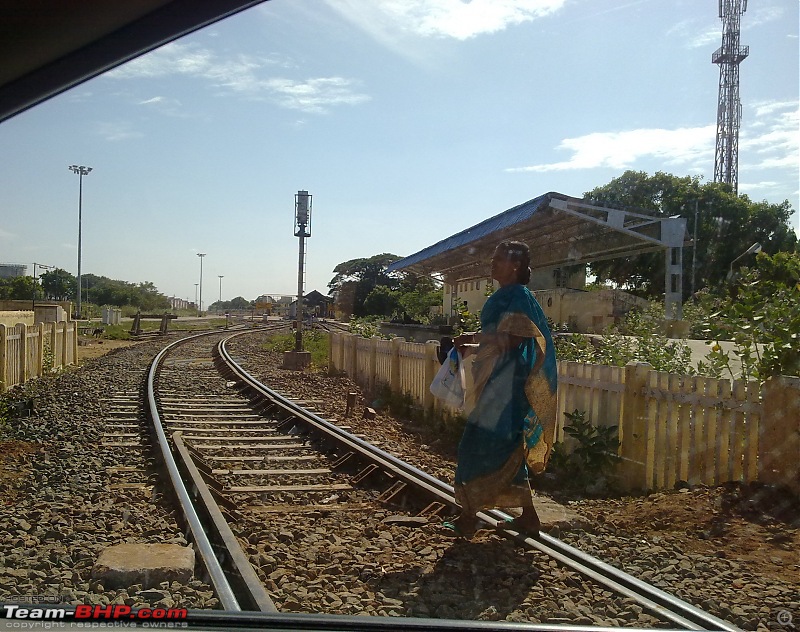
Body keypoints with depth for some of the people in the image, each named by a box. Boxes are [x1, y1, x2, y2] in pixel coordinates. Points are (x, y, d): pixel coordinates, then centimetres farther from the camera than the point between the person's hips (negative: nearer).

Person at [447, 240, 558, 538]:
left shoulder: (517, 296, -13)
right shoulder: (504, 296, 16)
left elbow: (510, 340, -20)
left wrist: (474, 341, -12)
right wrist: (472, 346, 10)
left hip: (505, 386, -10)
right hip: (498, 383, 10)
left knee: (479, 447, -6)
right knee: (507, 452, 14)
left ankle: (467, 518, 2)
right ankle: (528, 517, 21)